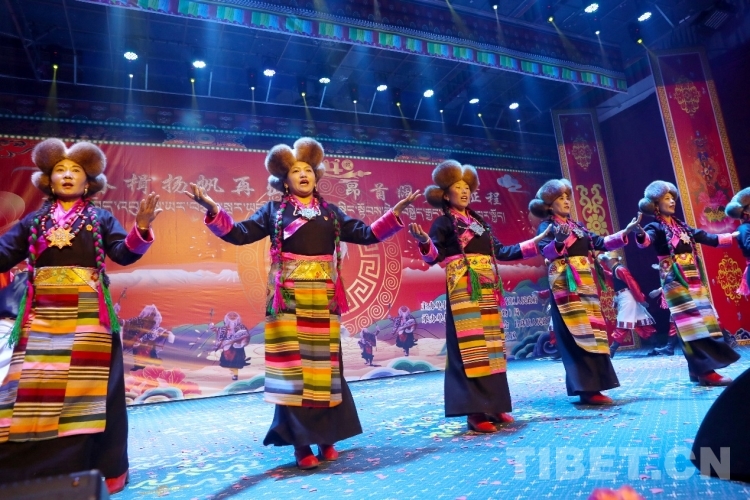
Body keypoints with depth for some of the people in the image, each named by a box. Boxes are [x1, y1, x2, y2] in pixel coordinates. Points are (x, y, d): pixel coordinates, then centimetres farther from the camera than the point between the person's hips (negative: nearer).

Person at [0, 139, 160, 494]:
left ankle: (89, 469, 11)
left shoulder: (100, 219, 9)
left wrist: (141, 228, -22)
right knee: (33, 388, 4)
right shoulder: (34, 220, 15)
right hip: (41, 315, 3)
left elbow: (124, 253, -4)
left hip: (88, 314, -2)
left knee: (85, 386, 0)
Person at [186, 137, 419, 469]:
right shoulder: (274, 211, 8)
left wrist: (396, 211, 4)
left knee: (324, 365, 7)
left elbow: (367, 235, 11)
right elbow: (239, 234, -1)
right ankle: (301, 444, 6)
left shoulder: (331, 212, 15)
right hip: (289, 297, -2)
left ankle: (327, 438, 20)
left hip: (323, 298, 2)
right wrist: (212, 209, -14)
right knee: (292, 365, -2)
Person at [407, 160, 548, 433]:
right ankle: (475, 412, -7)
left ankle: (494, 406, 15)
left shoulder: (480, 223, 21)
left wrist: (536, 242, 24)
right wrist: (424, 242, -34)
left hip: (487, 289, 7)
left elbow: (502, 252, 23)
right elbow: (434, 256, -12)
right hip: (463, 288, -7)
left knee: (491, 343, 7)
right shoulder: (443, 222, 1)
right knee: (471, 346, -11)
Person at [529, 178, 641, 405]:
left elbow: (601, 243, 17)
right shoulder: (546, 226, -3)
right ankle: (586, 389, -9)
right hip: (565, 285, -8)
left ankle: (593, 386, 12)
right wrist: (558, 241, -39)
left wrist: (625, 232, 8)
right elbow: (545, 251, -19)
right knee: (576, 336, -11)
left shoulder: (578, 227, 20)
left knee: (593, 332, 6)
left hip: (586, 284, 8)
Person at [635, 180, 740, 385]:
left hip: (693, 279, 8)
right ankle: (705, 371, -9)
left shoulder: (682, 226, 17)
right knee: (692, 324, -11)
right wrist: (640, 234, -52)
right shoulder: (657, 227, -6)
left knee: (702, 321, 7)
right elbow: (647, 240, -29)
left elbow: (710, 238, 24)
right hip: (675, 281, -8)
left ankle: (699, 370, 13)